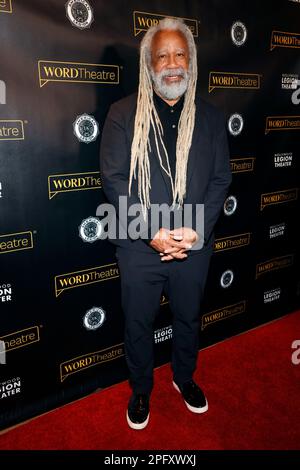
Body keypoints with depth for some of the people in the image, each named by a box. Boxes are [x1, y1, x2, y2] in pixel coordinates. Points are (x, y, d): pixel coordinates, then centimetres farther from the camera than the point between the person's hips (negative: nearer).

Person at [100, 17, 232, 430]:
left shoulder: (210, 117, 4)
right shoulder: (124, 113, -4)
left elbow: (220, 180, 1)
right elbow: (114, 179, -9)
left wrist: (196, 231, -13)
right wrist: (152, 233, -18)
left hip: (195, 246, 3)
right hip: (139, 246, -2)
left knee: (189, 318, 20)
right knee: (138, 323, 14)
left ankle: (184, 377, 49)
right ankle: (141, 389, 41)